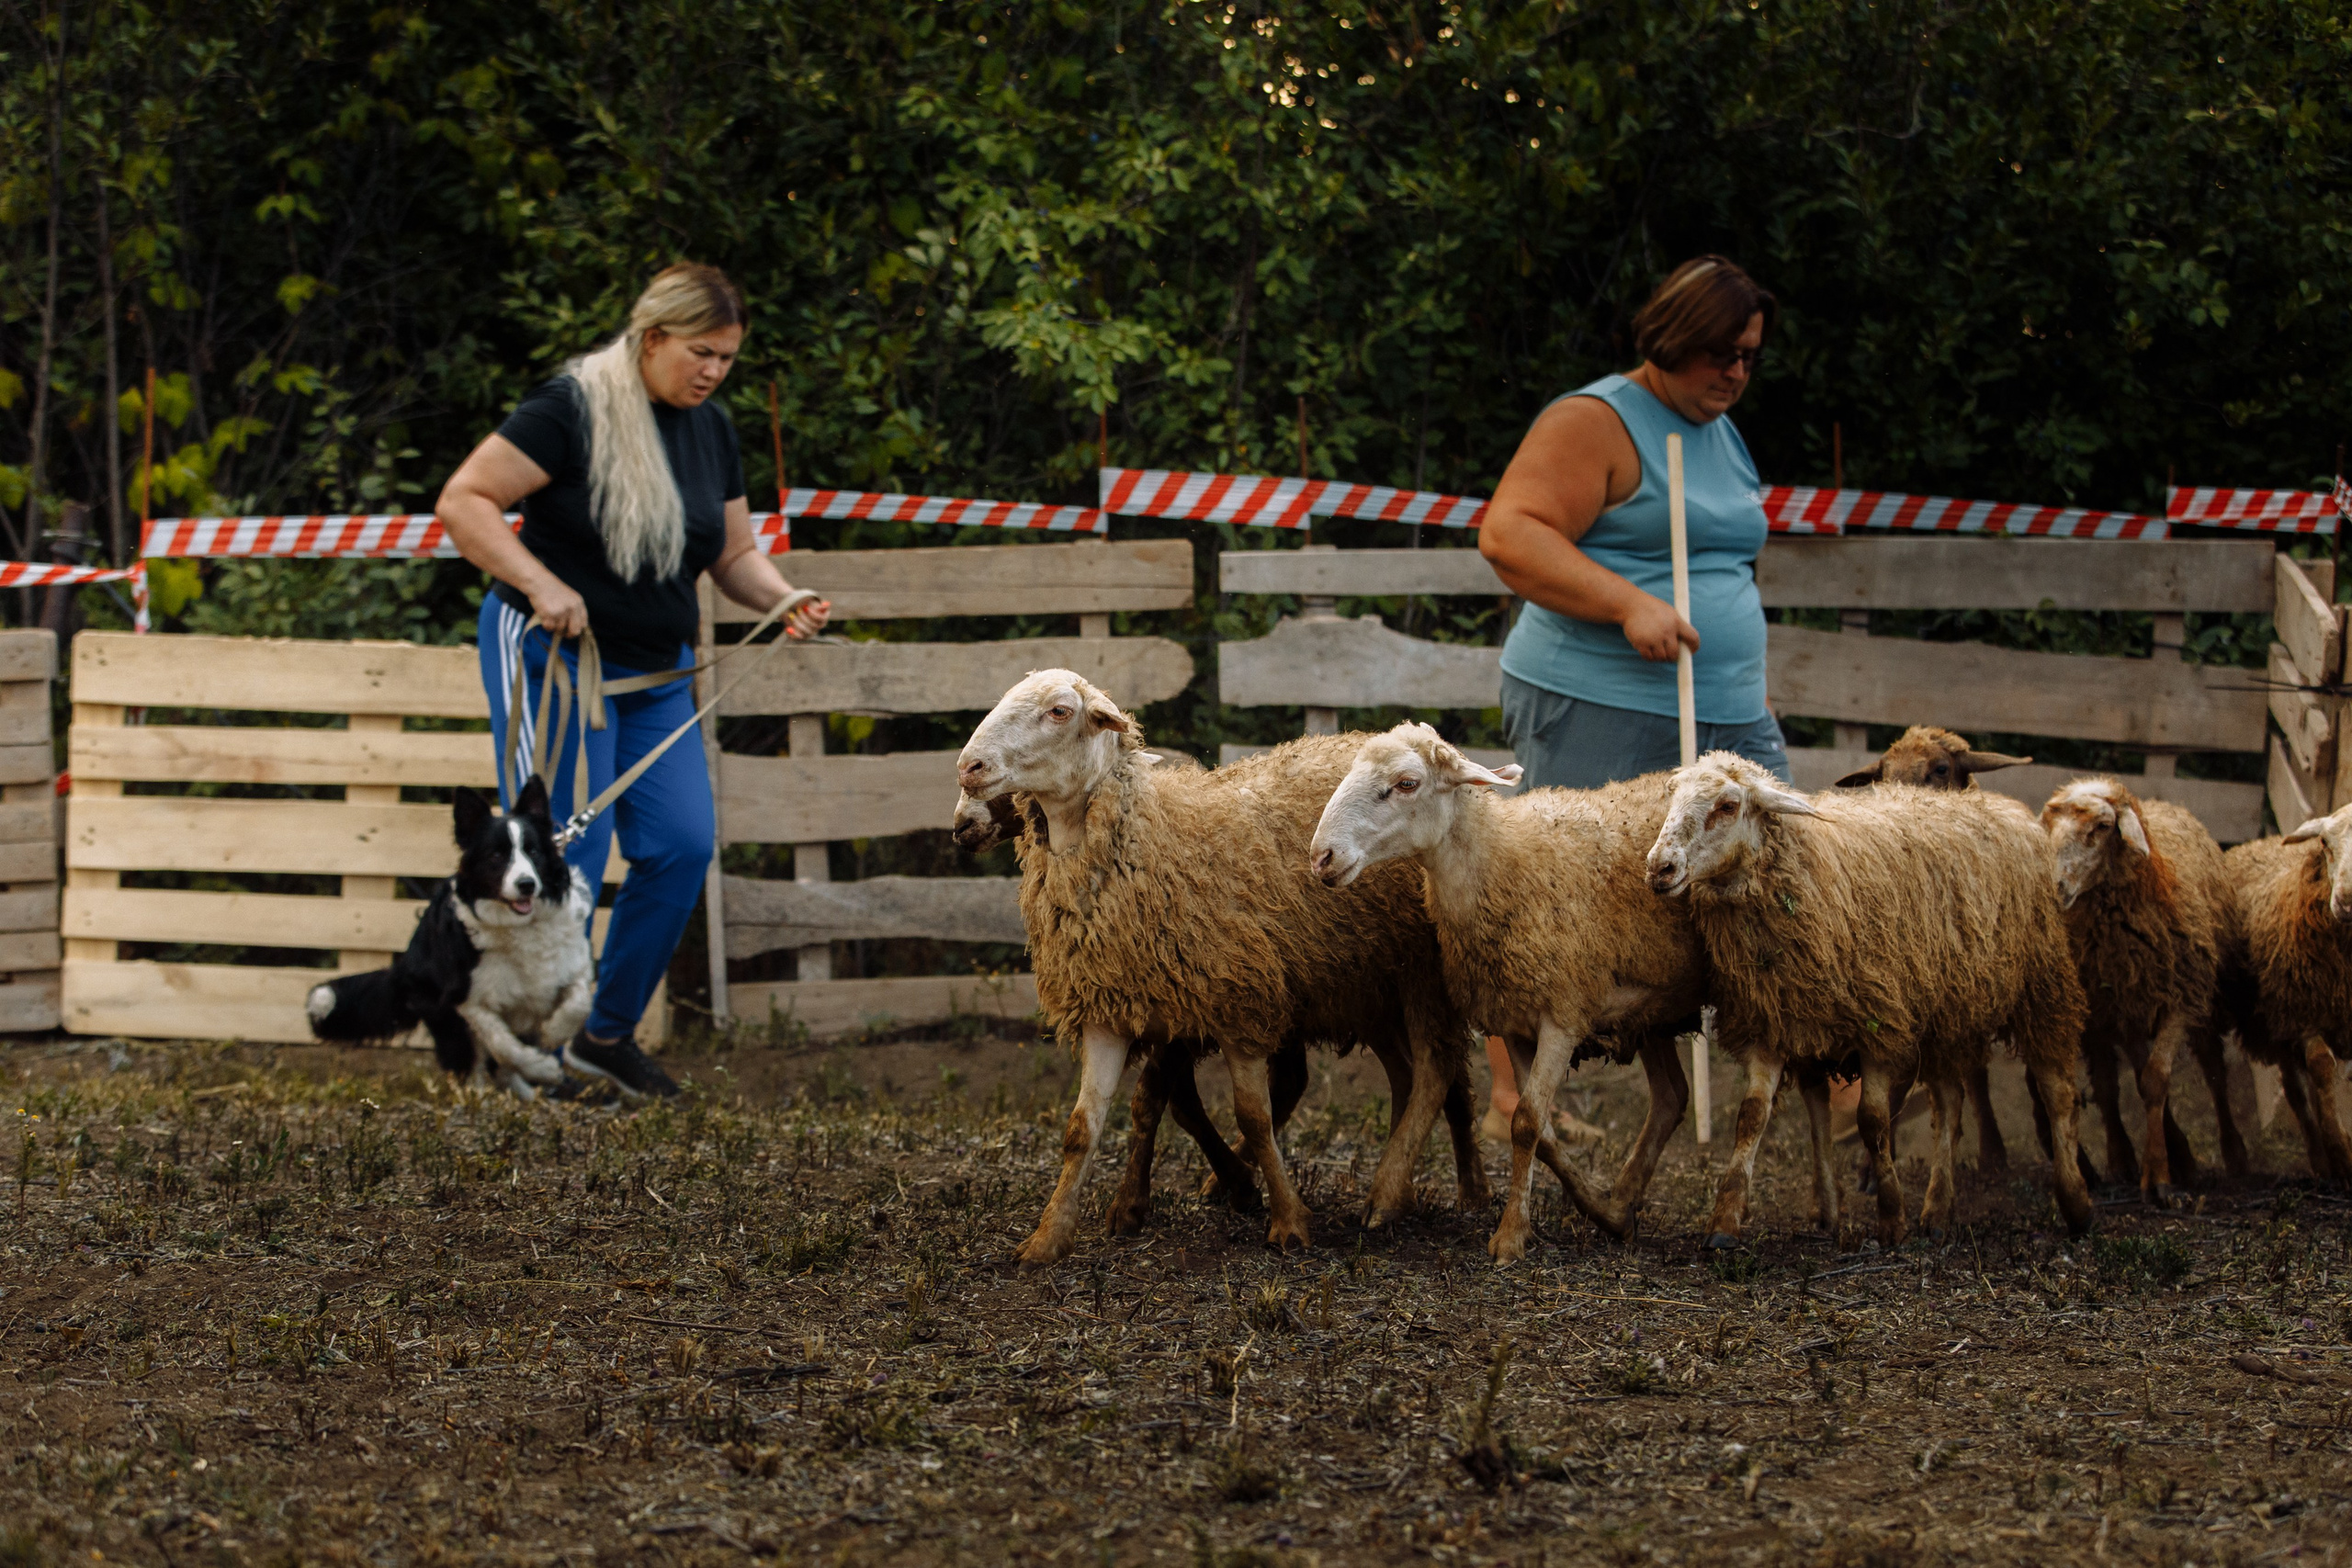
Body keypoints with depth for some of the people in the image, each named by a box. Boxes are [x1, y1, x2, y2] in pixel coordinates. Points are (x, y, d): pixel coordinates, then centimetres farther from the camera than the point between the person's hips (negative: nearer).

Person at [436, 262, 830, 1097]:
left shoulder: (709, 430, 8)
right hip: (553, 654, -7)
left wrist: (782, 598, -6)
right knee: (566, 855, -10)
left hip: (655, 673, 7)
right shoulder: (572, 410, -15)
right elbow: (463, 502, -17)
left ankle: (608, 1033, 12)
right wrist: (540, 583, -28)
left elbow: (735, 552, 15)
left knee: (682, 845, -3)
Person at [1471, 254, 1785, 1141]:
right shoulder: (1595, 425, -7)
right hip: (1598, 712, -8)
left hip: (1728, 717, 8)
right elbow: (1509, 536, -19)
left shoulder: (1721, 435, 20)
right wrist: (1629, 605, -28)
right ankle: (1513, 1099, -1)